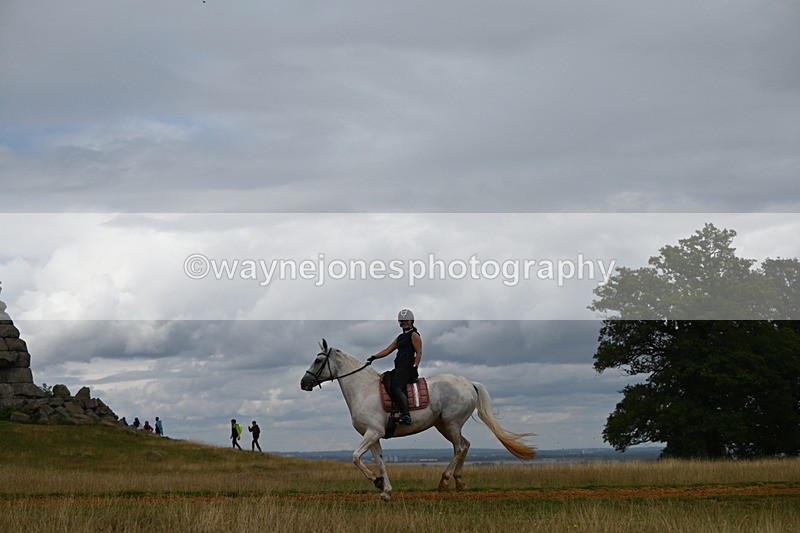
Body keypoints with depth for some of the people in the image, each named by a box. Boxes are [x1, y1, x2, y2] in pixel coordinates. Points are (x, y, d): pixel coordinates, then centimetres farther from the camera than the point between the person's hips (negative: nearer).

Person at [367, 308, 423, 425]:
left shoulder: (414, 335, 1)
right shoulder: (400, 337, 27)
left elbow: (419, 353, -7)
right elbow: (387, 350, 23)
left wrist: (414, 367, -20)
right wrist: (374, 357, 12)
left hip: (407, 367, -9)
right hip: (399, 367, 9)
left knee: (395, 388, -26)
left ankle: (405, 415, -33)